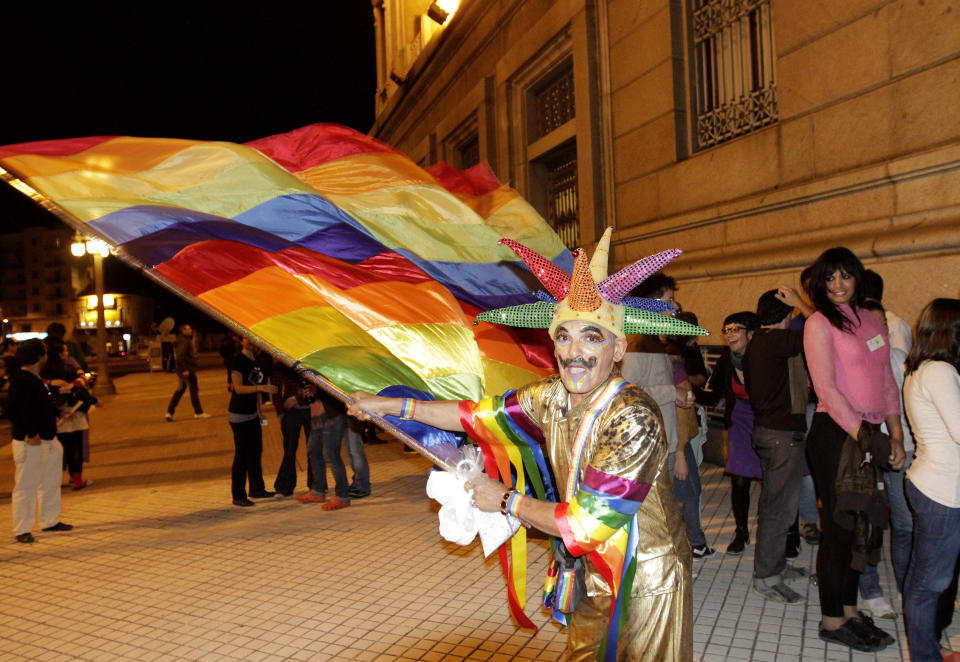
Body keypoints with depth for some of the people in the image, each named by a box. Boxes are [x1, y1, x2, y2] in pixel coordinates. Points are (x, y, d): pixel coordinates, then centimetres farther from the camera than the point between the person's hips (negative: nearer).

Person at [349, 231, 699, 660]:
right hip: (592, 577, 6)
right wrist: (393, 406, 4)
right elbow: (483, 414, 4)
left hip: (646, 584, -6)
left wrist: (506, 501, -15)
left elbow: (587, 524, -28)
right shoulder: (551, 397, -8)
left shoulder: (634, 417, -28)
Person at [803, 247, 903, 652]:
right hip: (836, 433, -6)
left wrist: (895, 434, 8)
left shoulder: (872, 321, 13)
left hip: (869, 434, 6)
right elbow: (826, 387, -14)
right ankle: (832, 620, 13)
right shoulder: (820, 323, -6)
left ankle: (849, 608, 27)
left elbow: (886, 379, 15)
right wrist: (860, 433, -17)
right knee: (839, 529, 0)